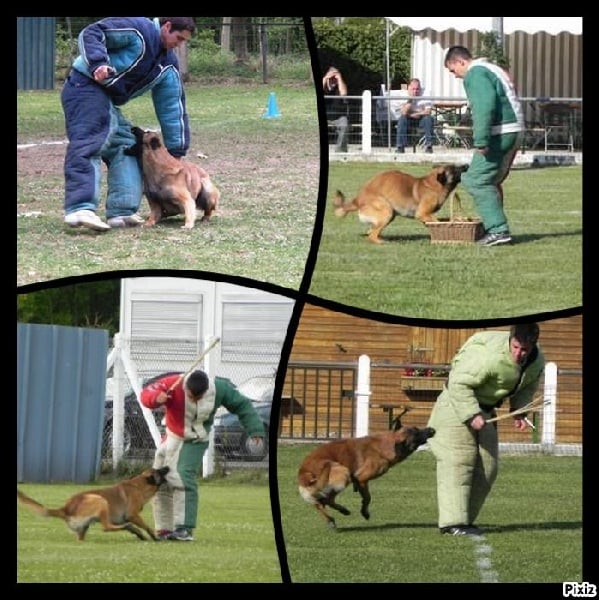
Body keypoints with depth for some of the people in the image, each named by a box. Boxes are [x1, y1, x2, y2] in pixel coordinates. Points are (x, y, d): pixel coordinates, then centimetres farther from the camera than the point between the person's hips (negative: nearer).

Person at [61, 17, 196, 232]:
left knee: (124, 145, 7)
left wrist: (176, 149, 16)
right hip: (85, 86, -10)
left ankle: (121, 212, 6)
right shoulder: (137, 30, -11)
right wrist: (98, 64, -32)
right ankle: (79, 209, -37)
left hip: (108, 101, 10)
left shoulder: (168, 67, 13)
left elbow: (173, 108, 17)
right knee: (88, 144, -23)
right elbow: (90, 35, -17)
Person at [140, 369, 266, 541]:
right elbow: (146, 394, -26)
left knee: (184, 479, -23)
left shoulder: (219, 388, -21)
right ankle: (164, 529, 18)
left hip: (195, 441, -3)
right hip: (172, 437, 3)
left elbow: (242, 405, -7)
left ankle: (185, 529, -23)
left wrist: (255, 429, -10)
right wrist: (156, 398, -49)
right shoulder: (173, 385, -25)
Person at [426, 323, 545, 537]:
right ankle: (453, 522, -20)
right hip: (457, 405, -8)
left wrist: (519, 411, -3)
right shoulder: (491, 356, -33)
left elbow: (528, 387, 14)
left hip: (485, 409, 8)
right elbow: (459, 382, -29)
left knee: (487, 466, 6)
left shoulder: (537, 363, -7)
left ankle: (465, 519, 13)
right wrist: (471, 415, -33)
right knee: (458, 462, -15)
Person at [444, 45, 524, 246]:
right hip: (515, 131, 10)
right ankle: (496, 228, 21)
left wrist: (481, 140, -23)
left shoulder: (476, 73, -7)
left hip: (499, 133, -10)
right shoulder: (494, 69, 24)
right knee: (492, 182, 19)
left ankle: (498, 230, -13)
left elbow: (485, 105, -21)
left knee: (478, 181, -8)